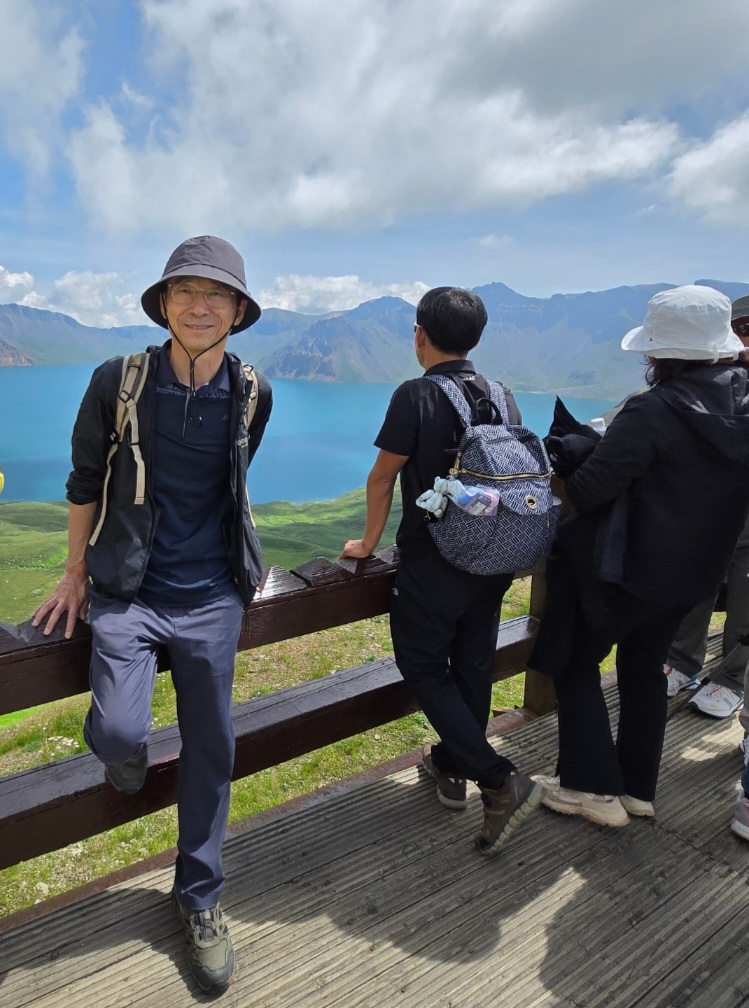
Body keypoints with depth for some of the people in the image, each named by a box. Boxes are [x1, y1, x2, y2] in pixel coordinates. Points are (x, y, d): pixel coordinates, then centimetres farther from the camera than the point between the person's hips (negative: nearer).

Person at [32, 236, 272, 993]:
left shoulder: (253, 395, -2)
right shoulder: (117, 381, -9)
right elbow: (85, 481, 3)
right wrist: (75, 575, 8)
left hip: (211, 597, 2)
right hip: (126, 590, -1)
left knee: (210, 749, 8)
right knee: (117, 733, -15)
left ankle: (199, 896, 31)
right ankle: (128, 766, 27)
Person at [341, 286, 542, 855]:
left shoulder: (417, 395, -14)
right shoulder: (502, 397, 5)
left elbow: (383, 476, -10)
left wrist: (368, 542, 4)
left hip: (433, 561, -7)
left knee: (424, 668, 7)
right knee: (473, 665, 17)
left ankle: (501, 780, -1)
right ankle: (451, 768, 34)